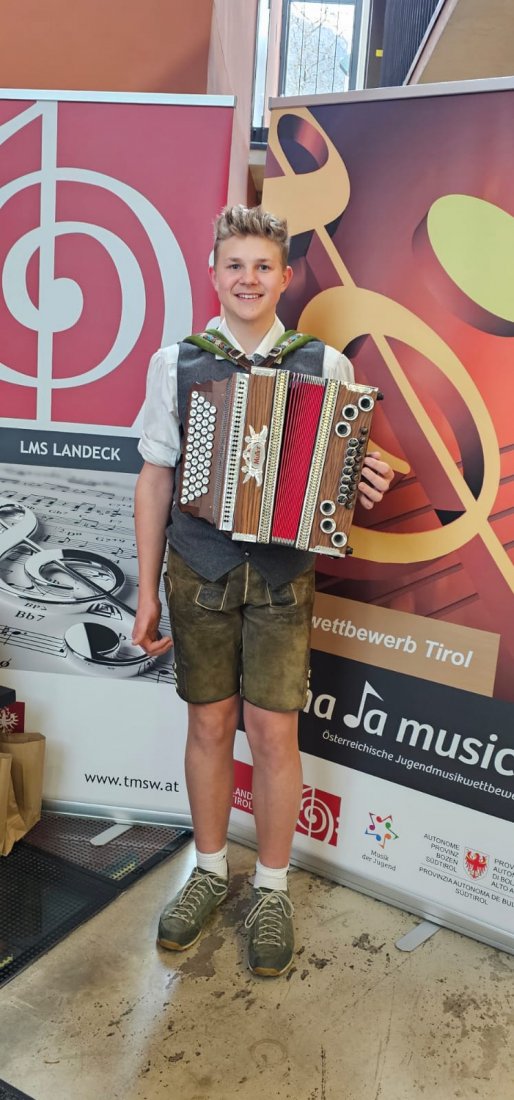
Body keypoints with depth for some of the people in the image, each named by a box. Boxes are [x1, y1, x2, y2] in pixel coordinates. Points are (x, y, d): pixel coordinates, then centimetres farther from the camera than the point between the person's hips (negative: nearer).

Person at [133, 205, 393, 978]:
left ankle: (272, 890, 25)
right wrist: (148, 589, 4)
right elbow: (156, 478, 4)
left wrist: (367, 485, -18)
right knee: (209, 725, 11)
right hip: (198, 572, 1)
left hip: (283, 575, -1)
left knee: (274, 733, 3)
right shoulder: (174, 364, 2)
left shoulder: (327, 367, 0)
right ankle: (209, 870, 33)